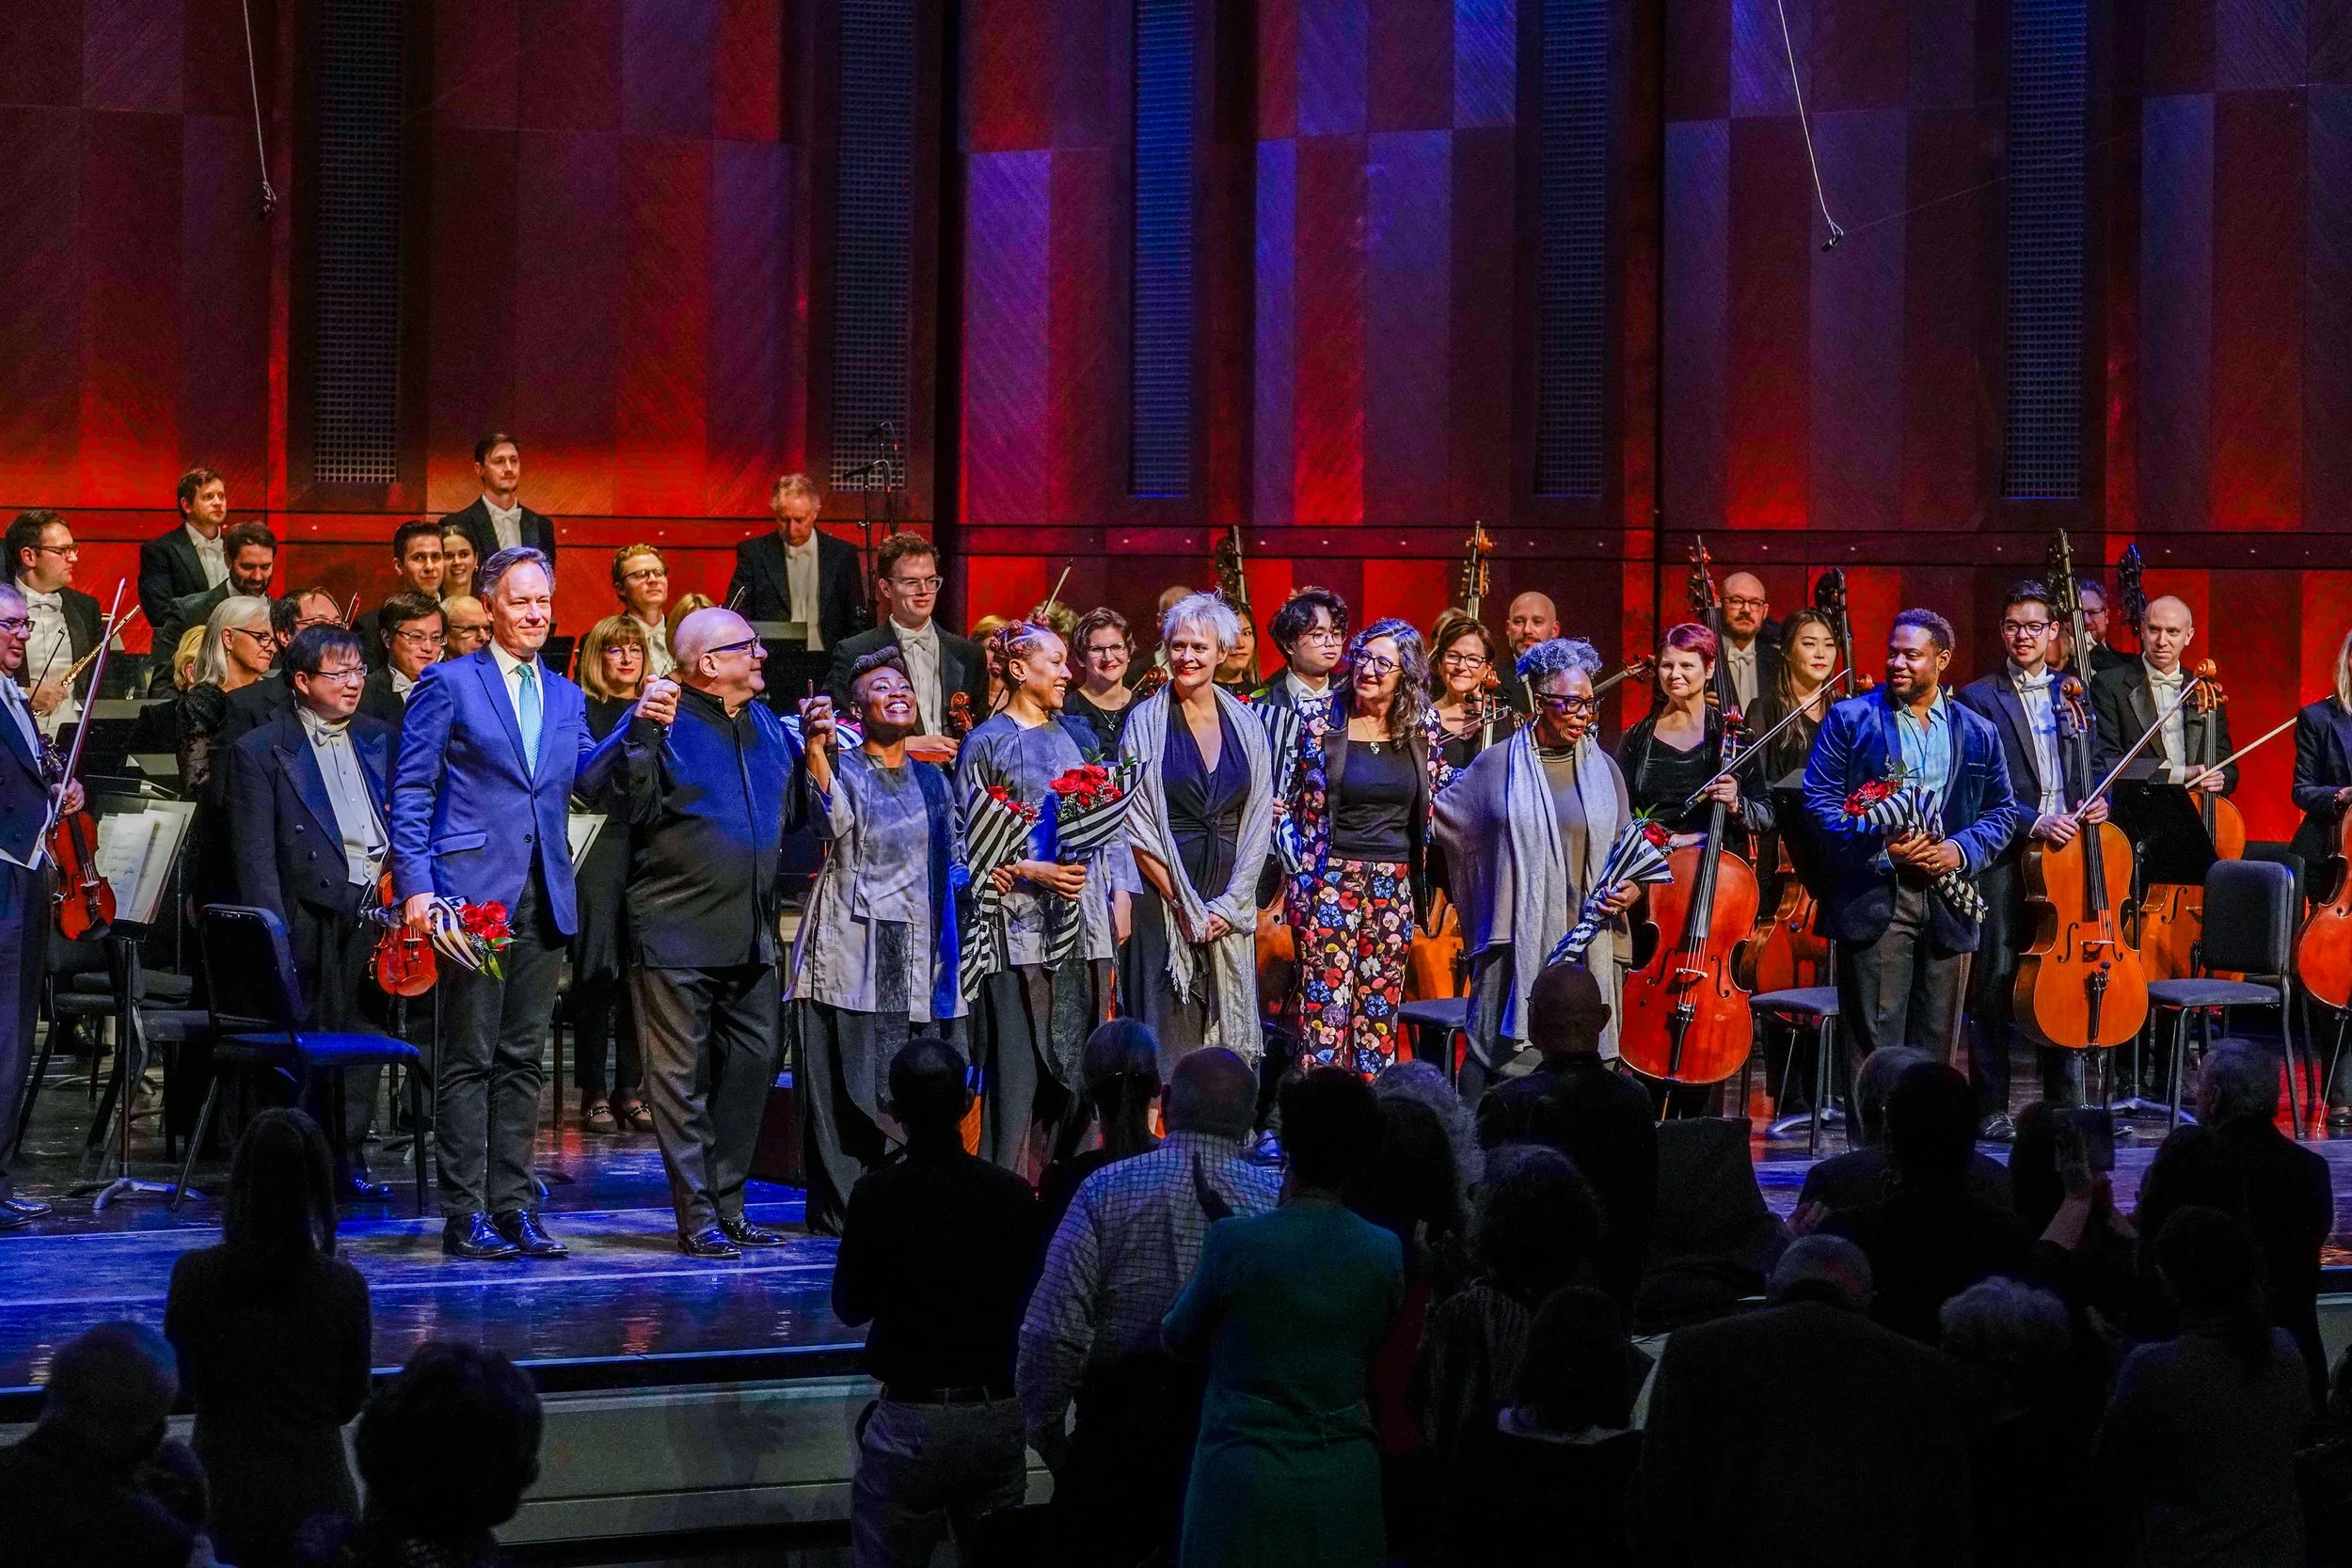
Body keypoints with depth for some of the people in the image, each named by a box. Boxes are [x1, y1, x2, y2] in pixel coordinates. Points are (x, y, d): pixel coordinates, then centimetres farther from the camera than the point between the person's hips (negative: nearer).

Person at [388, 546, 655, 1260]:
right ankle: (466, 1215, -1)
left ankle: (513, 1207, 13)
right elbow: (410, 790, -4)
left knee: (523, 1058, 8)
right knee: (469, 1058, -4)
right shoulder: (449, 683, 0)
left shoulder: (565, 695, 17)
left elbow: (586, 777, 5)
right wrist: (416, 885, -13)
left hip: (544, 898, 6)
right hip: (475, 889, -6)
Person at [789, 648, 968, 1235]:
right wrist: (817, 748, -35)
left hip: (918, 956, 5)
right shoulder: (842, 767, 0)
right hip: (852, 949, -5)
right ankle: (841, 1207, -3)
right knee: (850, 1082, -7)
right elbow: (833, 821, -23)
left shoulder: (932, 780, 18)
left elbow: (954, 858, 26)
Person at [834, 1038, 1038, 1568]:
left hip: (910, 1423, -3)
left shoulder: (876, 1196, -12)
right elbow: (1030, 1303, 7)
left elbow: (851, 1308, 1)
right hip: (1000, 1418, 3)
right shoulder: (1013, 1194, -4)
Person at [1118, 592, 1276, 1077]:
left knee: (1227, 1037, 1)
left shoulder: (1246, 726, 8)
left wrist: (1229, 904, -5)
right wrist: (1182, 901, -11)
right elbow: (1135, 824, -4)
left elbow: (1259, 820, 6)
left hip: (1229, 905, 3)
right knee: (1169, 1033, -6)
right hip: (1163, 896, -3)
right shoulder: (1145, 722, 0)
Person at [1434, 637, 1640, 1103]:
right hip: (1517, 941, -2)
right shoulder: (1497, 764, 3)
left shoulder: (1603, 768, 11)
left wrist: (1628, 891, -2)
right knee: (1496, 1055, -6)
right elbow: (1439, 819, 13)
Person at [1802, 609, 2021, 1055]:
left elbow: (2002, 812, 14)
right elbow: (1820, 800, -2)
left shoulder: (1978, 733, 13)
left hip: (1947, 902, 3)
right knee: (1878, 1047, -8)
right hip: (1874, 897, -3)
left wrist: (1961, 850, -6)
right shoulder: (1850, 719, 4)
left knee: (1935, 1047, 6)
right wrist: (1880, 846, -15)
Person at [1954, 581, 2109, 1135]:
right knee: (1995, 980, -4)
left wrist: (2096, 802, -2)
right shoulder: (1978, 699, 1)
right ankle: (1992, 1106, 1)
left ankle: (2063, 1099, 14)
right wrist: (2034, 823, -18)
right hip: (2006, 856, -4)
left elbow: (2091, 771, 20)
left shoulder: (2074, 696, 15)